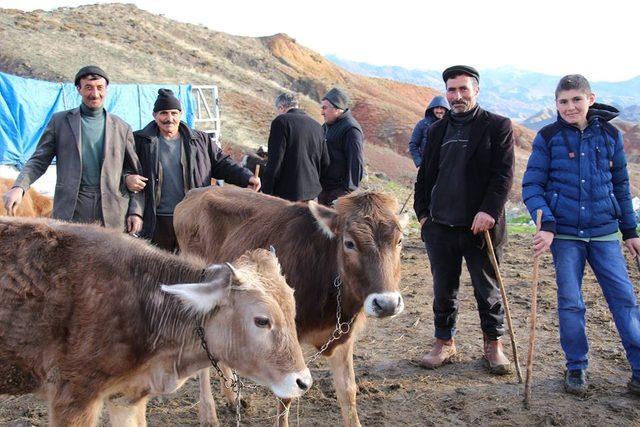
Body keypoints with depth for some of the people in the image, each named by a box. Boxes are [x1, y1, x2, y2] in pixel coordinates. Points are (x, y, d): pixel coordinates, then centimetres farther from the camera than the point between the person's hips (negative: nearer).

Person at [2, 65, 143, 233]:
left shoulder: (122, 128, 11)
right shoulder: (60, 121, 10)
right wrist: (19, 187, -12)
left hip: (113, 215, 1)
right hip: (71, 212, 0)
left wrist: (136, 211, 1)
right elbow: (39, 161, 7)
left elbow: (135, 172, 12)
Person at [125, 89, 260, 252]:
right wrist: (126, 178, -19)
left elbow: (221, 163, 10)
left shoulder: (200, 140, 9)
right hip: (156, 222, -1)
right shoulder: (140, 141, 3)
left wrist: (247, 177, -5)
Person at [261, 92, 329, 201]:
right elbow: (325, 162, 14)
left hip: (287, 193, -7)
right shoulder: (317, 126, 11)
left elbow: (274, 161, -14)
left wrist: (266, 191, -9)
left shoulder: (281, 121, -9)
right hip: (312, 193, 7)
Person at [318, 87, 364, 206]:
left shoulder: (350, 129, -16)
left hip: (339, 189, -9)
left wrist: (348, 190, -22)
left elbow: (355, 162, -20)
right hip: (324, 187, 9)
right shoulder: (327, 126, 14)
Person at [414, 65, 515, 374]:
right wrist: (422, 212, 9)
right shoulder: (437, 130, 13)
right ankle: (444, 343, 25)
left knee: (487, 289, 9)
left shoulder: (497, 126, -1)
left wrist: (489, 211, -19)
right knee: (443, 289, 11)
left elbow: (503, 174, -9)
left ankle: (493, 344, 24)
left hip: (480, 225, -4)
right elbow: (425, 175, 16)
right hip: (440, 226, 4)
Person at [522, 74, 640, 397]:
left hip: (604, 232, 2)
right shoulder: (548, 137, -2)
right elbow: (531, 186, -3)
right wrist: (546, 224, -17)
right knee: (570, 301, 4)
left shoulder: (610, 135, 5)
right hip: (564, 233, -1)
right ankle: (576, 368, 19)